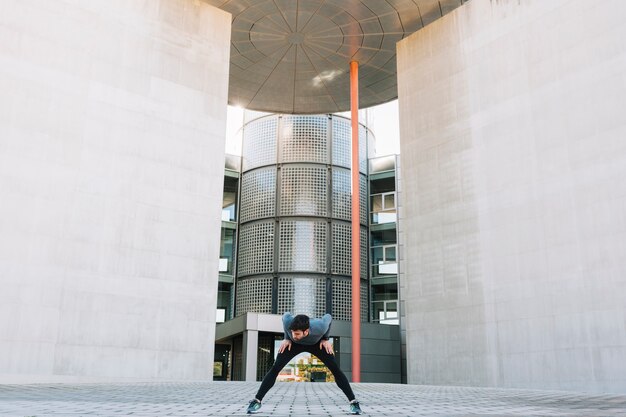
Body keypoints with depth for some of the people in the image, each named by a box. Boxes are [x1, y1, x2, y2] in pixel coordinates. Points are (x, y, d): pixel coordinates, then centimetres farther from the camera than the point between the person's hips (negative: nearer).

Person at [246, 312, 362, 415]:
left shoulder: (319, 327, -44)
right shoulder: (288, 322, -43)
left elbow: (328, 317, -19)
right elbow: (285, 315, -15)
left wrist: (325, 339, -12)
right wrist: (287, 338, -9)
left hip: (316, 343, 0)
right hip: (294, 344, 1)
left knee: (336, 369, -11)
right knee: (275, 369, -13)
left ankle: (353, 402, 0)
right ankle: (257, 401, -2)